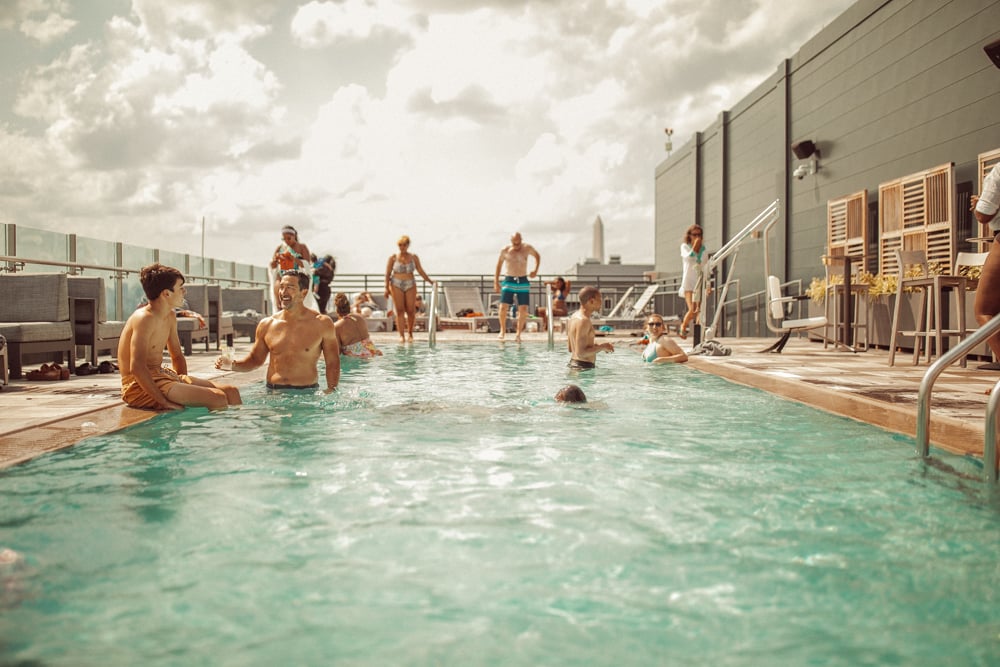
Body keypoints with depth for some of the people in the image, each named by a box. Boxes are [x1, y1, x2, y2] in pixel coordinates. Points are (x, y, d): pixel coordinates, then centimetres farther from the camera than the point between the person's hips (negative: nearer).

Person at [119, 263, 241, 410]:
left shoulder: (170, 317, 10)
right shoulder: (145, 318, -19)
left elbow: (177, 356, 21)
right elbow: (137, 367, -27)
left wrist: (184, 382, 4)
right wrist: (164, 402, -28)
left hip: (163, 376, 9)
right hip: (140, 387, -9)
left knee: (231, 391, 0)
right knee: (218, 399, -22)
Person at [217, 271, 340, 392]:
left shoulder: (322, 324, 1)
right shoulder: (266, 325, 9)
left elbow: (332, 363, 4)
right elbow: (255, 359, 19)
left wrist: (331, 392, -6)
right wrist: (231, 365, 1)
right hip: (273, 392, 3)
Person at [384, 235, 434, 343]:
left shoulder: (414, 258, 7)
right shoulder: (393, 258, 2)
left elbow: (421, 271, 8)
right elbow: (387, 274, 1)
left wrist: (431, 281, 1)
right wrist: (387, 288, -6)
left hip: (410, 285, 1)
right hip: (396, 285, -1)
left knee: (411, 311, -3)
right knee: (399, 310, -5)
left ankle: (410, 333, 17)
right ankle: (401, 336, -6)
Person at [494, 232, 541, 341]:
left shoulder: (527, 248, -1)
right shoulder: (505, 250, -2)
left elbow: (537, 256, 18)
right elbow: (499, 265, 10)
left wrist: (535, 271, 6)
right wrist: (496, 282, 6)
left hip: (523, 282, 1)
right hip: (509, 281, -1)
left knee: (523, 309, -4)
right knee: (503, 307, -11)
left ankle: (518, 333, 6)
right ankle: (503, 330, 9)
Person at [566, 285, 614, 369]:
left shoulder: (574, 316, 11)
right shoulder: (583, 321, -19)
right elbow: (580, 353, -24)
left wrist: (596, 345, 14)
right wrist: (602, 347, -14)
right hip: (584, 366, -10)